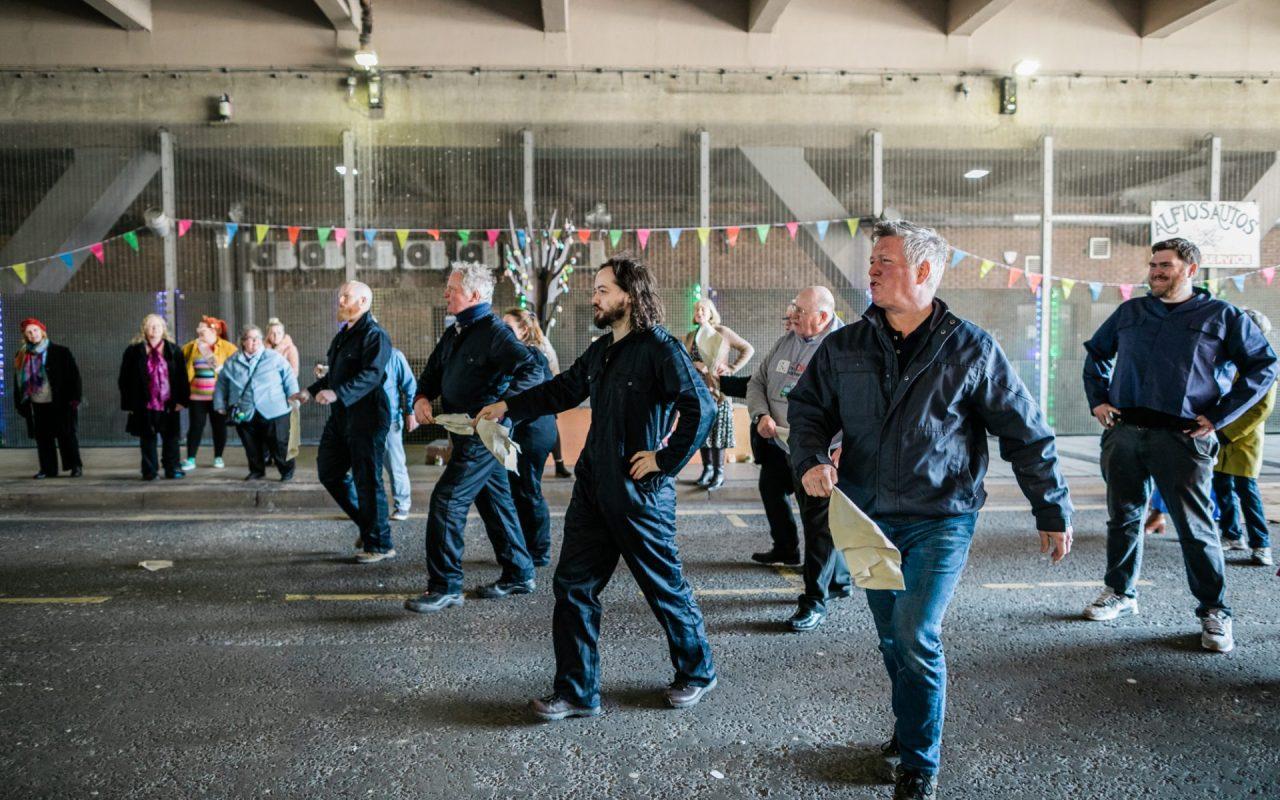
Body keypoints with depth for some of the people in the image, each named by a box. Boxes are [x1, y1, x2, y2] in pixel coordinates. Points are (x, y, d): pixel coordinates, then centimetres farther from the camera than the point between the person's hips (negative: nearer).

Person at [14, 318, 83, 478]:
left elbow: (74, 375, -4)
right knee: (42, 437, 6)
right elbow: (20, 382, 15)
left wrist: (74, 398, -10)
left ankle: (76, 466, 9)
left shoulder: (60, 352, -2)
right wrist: (20, 403, 11)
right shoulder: (23, 356, 10)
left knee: (66, 434, 0)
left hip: (59, 403, -4)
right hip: (37, 404, 4)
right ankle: (48, 468, 14)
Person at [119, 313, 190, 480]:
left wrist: (181, 400, -3)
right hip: (144, 405, -1)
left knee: (170, 438, 6)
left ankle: (173, 468, 15)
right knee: (147, 439, 7)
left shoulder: (174, 351, 4)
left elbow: (182, 378, 4)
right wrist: (129, 403, -3)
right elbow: (124, 380, 2)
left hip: (169, 404, 1)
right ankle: (149, 471, 15)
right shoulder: (134, 351, 0)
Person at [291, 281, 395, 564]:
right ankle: (368, 525, 26)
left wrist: (338, 393, -38)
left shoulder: (375, 335, -13)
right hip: (341, 417, 10)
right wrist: (311, 391, 18)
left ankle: (379, 544, 8)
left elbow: (371, 374, -27)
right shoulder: (343, 335, 17)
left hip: (366, 418, -10)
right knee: (329, 471, 14)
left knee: (367, 481, -4)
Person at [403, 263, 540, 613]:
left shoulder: (494, 332, -15)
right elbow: (433, 373, 20)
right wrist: (422, 398, 0)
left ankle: (445, 586, -3)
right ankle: (518, 575, 27)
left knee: (447, 500, -11)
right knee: (495, 502, 15)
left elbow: (529, 368, -27)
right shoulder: (454, 333, 13)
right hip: (467, 432, 10)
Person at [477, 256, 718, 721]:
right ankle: (576, 693, 19)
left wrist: (666, 459, -18)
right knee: (573, 586, 7)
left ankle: (696, 673, 31)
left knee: (665, 587, 8)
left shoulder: (659, 348, -15)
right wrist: (509, 407, 21)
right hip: (593, 487, 8)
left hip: (639, 493, -8)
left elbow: (702, 407, -22)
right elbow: (564, 389, 24)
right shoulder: (601, 351, 10)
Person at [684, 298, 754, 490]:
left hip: (717, 389, -4)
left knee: (717, 430, -3)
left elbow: (748, 349, 0)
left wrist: (732, 368, -7)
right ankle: (707, 468, 16)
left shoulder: (723, 332, -2)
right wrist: (695, 364, -8)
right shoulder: (690, 336, 11)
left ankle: (719, 473, 3)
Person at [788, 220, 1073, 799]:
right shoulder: (844, 347, 1)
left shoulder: (970, 349, -7)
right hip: (868, 518, 4)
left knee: (916, 636, -12)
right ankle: (910, 729, 40)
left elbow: (1025, 434, -2)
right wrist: (810, 460, -13)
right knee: (892, 637, 16)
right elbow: (807, 406, 8)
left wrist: (1053, 512, 0)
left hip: (940, 520, -4)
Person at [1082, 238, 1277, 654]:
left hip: (1180, 437, -4)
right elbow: (1095, 352, 26)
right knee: (1123, 518, 13)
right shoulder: (1130, 312, 14)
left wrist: (1220, 416, -5)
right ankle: (1120, 593, 28)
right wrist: (1098, 399, 13)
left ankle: (1214, 611, 11)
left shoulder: (1222, 316, 3)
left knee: (1196, 528, -3)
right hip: (1123, 433, 4)